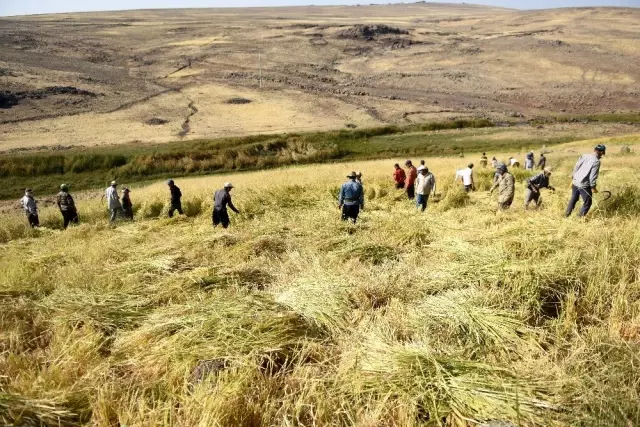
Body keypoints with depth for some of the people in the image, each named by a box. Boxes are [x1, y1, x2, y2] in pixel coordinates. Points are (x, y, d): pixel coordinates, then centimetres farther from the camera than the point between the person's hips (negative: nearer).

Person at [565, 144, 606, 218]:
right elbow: (593, 176, -17)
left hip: (575, 182, 7)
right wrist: (593, 187, -6)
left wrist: (573, 179, 18)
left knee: (573, 199, 25)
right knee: (587, 203, 10)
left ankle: (567, 215, 35)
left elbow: (576, 168, 8)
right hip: (584, 185, -7)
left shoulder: (584, 156, 3)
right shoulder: (596, 162, -16)